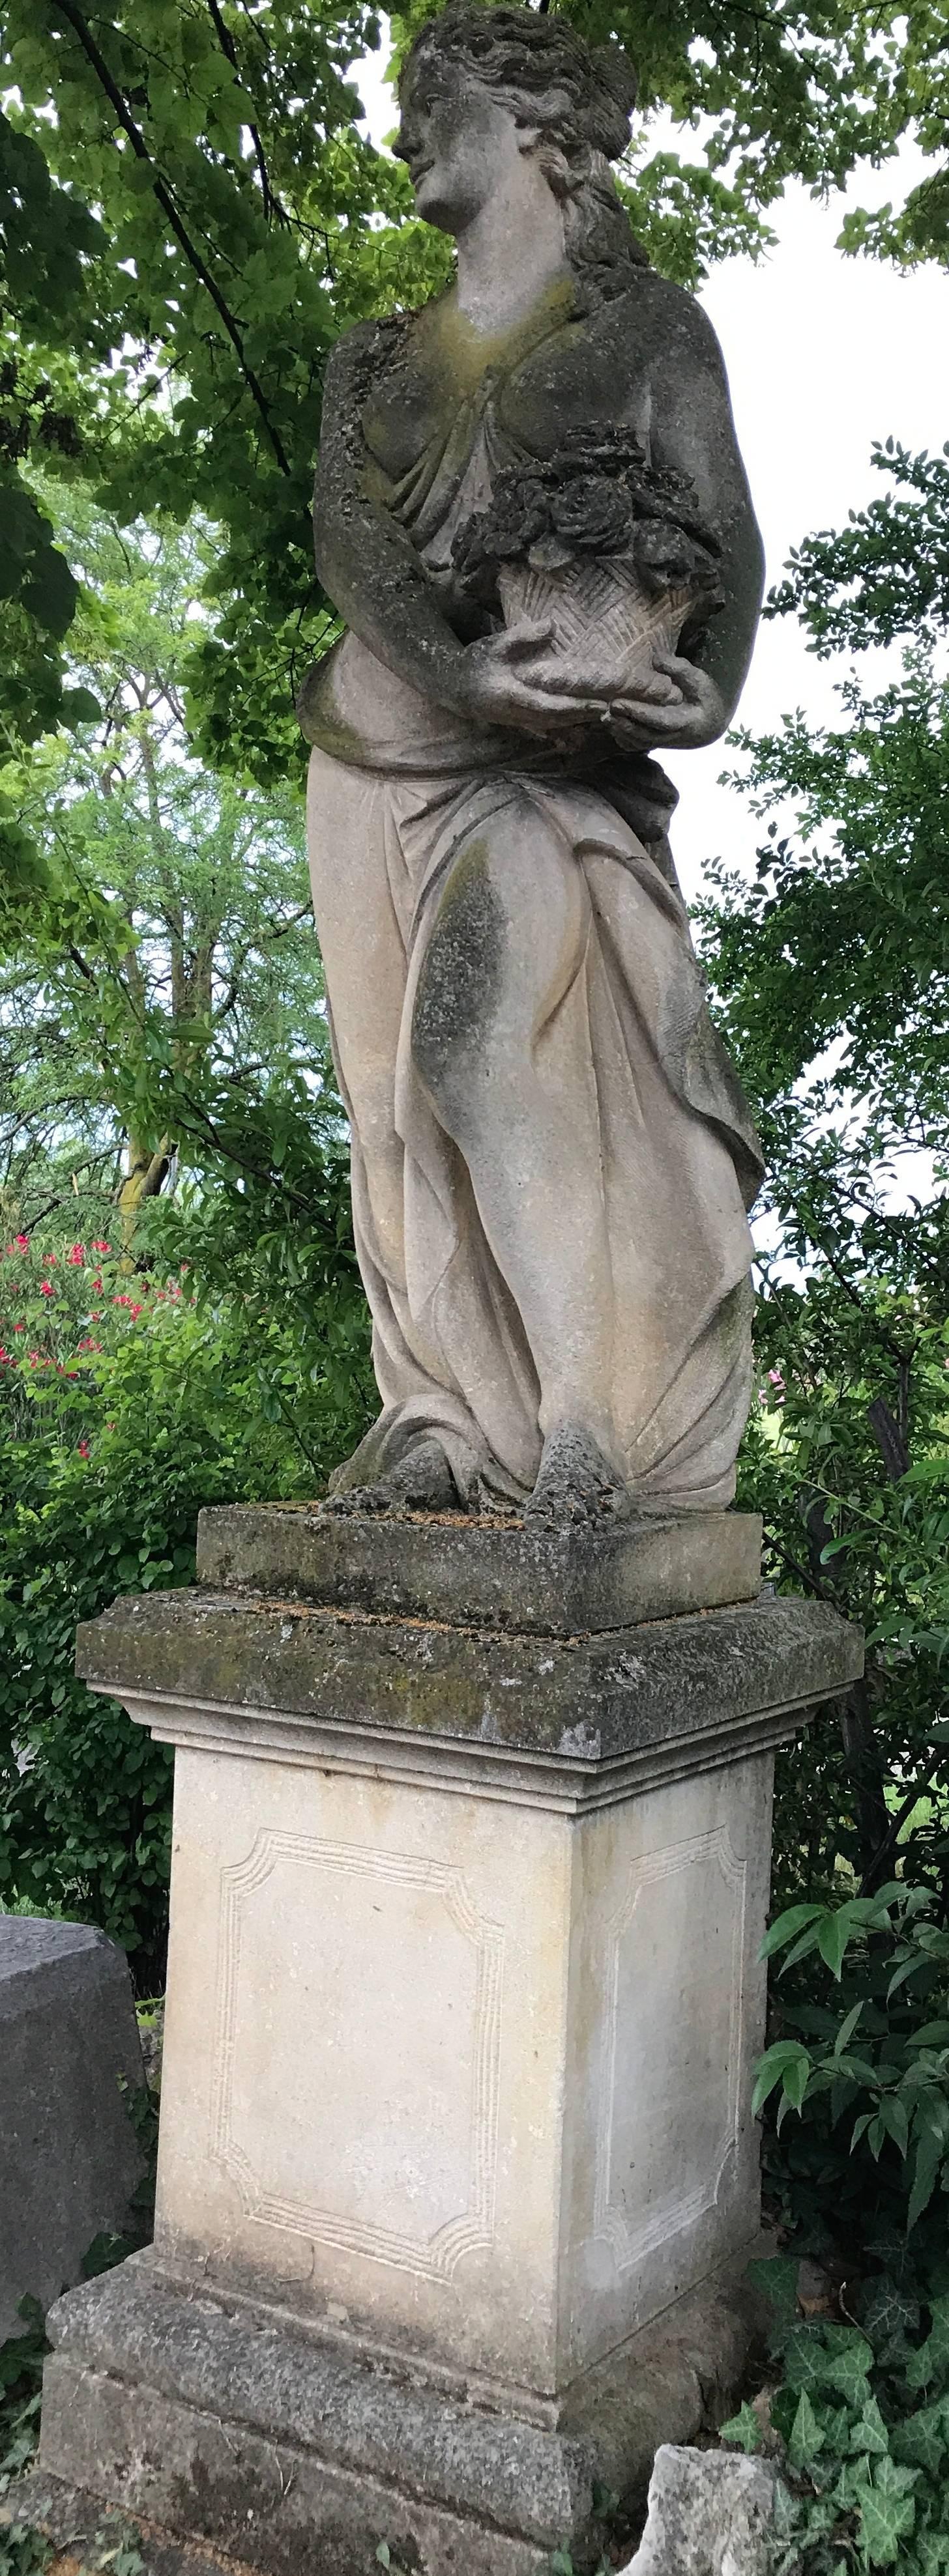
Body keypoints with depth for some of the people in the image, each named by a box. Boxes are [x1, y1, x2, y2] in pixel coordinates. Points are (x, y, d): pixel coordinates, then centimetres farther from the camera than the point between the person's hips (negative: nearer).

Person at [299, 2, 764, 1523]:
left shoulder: (649, 327, 14)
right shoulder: (371, 362, 23)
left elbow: (727, 541, 3)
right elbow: (345, 543, 5)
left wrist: (710, 696, -20)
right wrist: (460, 672, -16)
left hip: (567, 749, -4)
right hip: (386, 732, 4)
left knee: (524, 1008, -26)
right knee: (405, 1070, -8)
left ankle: (594, 1426, -28)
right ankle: (438, 1418, -10)